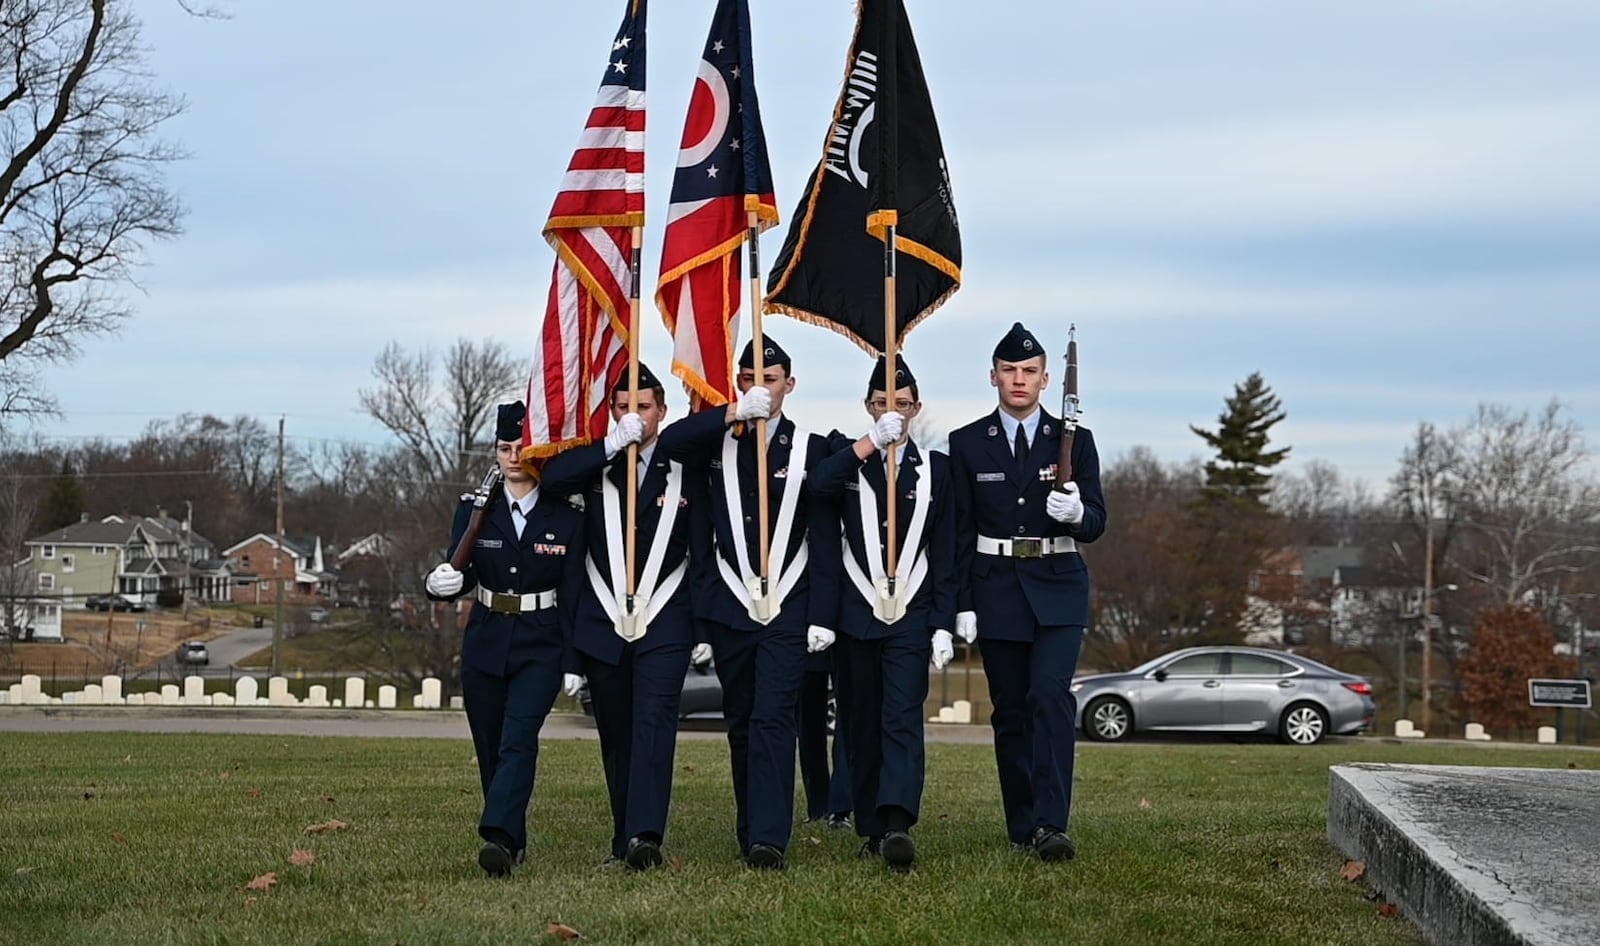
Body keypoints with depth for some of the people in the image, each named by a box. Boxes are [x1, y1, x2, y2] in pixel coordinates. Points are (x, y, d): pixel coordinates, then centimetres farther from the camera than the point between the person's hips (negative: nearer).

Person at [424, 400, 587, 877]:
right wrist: (443, 584, -26)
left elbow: (574, 594, -1)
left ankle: (498, 839, -31)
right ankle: (514, 842, 22)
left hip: (541, 648, -3)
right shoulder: (474, 510, 4)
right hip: (485, 645, 3)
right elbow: (462, 573, -2)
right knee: (490, 748, 8)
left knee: (518, 739, -19)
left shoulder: (566, 517, -1)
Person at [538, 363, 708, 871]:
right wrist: (612, 445, -18)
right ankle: (625, 837, 16)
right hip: (602, 626, 2)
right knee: (616, 735, 8)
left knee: (653, 725, -17)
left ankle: (645, 836, -27)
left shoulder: (685, 472, 6)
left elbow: (704, 556, 6)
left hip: (664, 625, -2)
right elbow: (550, 479, -13)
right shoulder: (592, 467, 10)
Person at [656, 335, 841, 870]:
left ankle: (769, 839, -20)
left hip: (788, 610, -3)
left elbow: (824, 540, 1)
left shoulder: (811, 449, 3)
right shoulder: (717, 443, 10)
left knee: (773, 719, -14)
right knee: (741, 724, 9)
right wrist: (735, 414, -19)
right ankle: (751, 832, 19)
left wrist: (822, 615, -6)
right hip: (729, 607, 3)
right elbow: (670, 442, -12)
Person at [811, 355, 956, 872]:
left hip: (911, 616, -1)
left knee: (903, 718, -15)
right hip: (857, 613, 2)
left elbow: (946, 554, 7)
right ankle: (872, 830, 15)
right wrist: (873, 441, -24)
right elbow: (818, 485, -19)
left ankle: (899, 826, -29)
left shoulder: (935, 467, 8)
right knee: (862, 726, 6)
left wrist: (944, 625, 1)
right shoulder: (849, 461, 7)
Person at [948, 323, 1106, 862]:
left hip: (1058, 590, -1)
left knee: (1050, 695, -18)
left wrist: (1076, 513, -22)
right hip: (995, 590, 1)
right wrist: (962, 604, -1)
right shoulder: (968, 444, 6)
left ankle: (1051, 824, -22)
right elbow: (959, 532, 5)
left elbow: (1095, 525, 1)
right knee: (1010, 712, 4)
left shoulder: (1074, 441, 5)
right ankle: (1022, 828, 12)